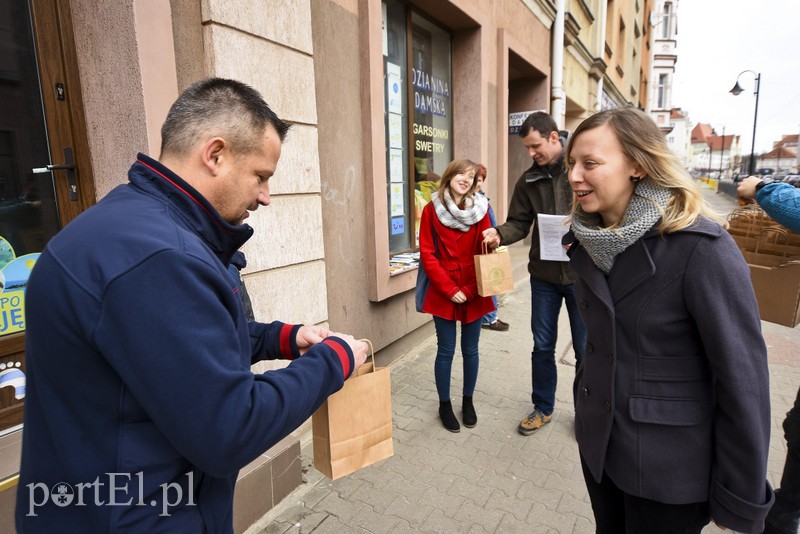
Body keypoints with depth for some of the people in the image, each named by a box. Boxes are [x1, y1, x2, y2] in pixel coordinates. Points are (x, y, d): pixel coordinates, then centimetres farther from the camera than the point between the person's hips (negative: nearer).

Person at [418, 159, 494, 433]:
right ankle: (445, 405, 25)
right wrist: (450, 290, -12)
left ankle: (468, 401, 33)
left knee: (470, 350, 12)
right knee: (446, 351, 6)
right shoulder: (432, 210, -3)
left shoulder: (480, 209, 1)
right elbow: (427, 254, -6)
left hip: (474, 294, 2)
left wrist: (471, 290, -11)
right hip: (443, 293, -1)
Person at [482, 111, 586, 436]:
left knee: (585, 348, 11)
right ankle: (543, 407, 34)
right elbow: (520, 222, 4)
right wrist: (500, 234, -17)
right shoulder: (529, 180, 4)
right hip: (544, 274, 3)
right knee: (542, 345, 14)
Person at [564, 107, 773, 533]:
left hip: (669, 468, -5)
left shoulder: (702, 247, -22)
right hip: (596, 441, 6)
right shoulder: (589, 239, -2)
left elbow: (743, 376, -18)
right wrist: (586, 405, 14)